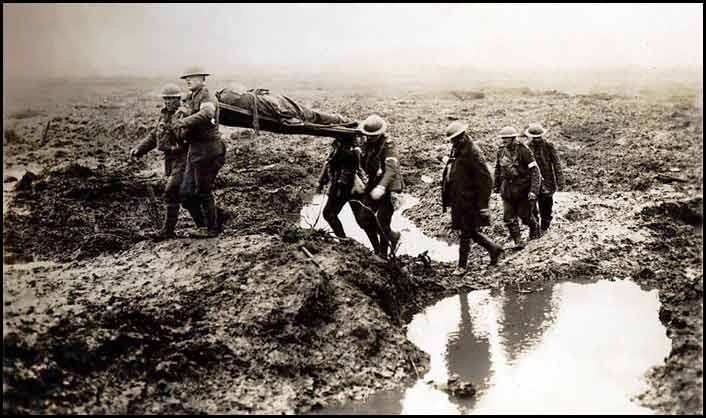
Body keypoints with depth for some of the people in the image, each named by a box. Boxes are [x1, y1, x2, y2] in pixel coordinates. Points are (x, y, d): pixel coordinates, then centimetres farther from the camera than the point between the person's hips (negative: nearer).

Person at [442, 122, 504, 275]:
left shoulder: (473, 153, -16)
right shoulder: (456, 151, 10)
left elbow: (486, 180, -17)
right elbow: (450, 175, 19)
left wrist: (482, 204, -18)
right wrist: (446, 197, 18)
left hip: (470, 201, -8)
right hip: (458, 199, 8)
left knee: (467, 233, 0)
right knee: (470, 232, 14)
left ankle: (462, 266, 8)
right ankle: (494, 249, 30)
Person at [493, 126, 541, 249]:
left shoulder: (524, 151, -16)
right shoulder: (501, 151, 1)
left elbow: (534, 170, -17)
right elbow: (498, 169, 16)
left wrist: (533, 190, -24)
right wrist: (497, 185, 20)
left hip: (523, 188, -4)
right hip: (507, 189, 4)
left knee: (525, 215, 7)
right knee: (509, 217, -3)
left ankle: (535, 227, 39)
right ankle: (518, 241, 7)